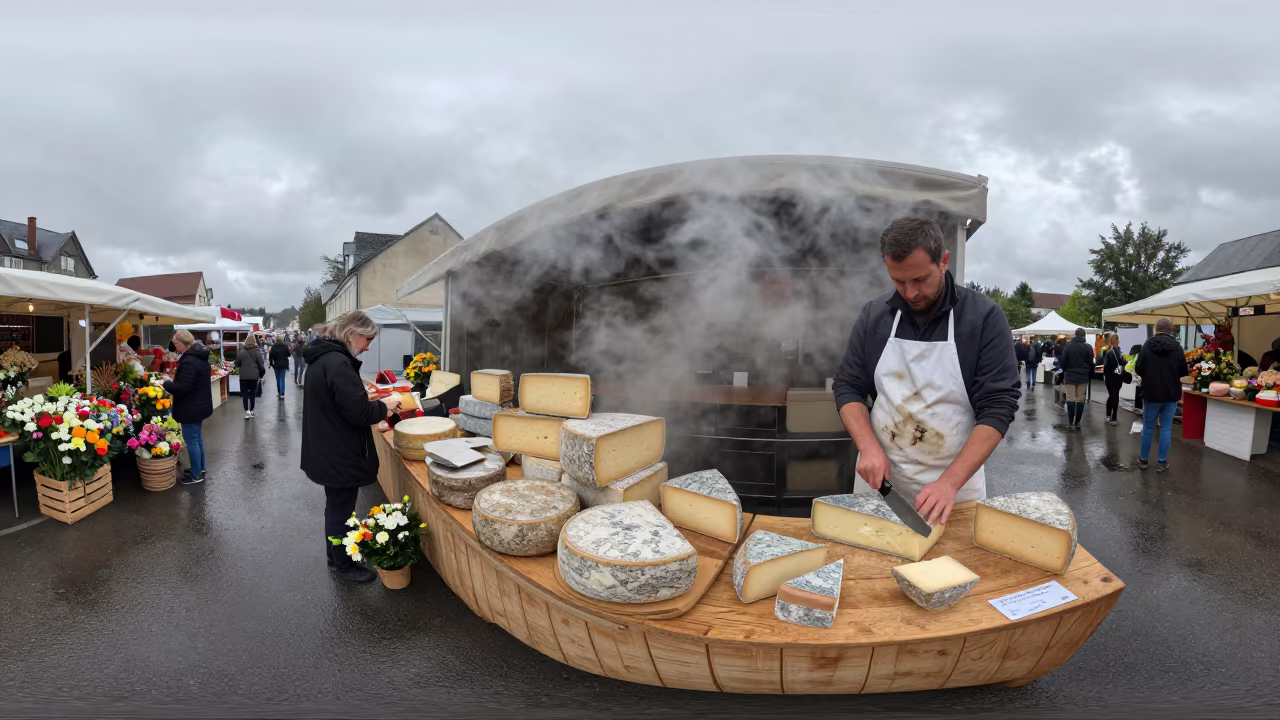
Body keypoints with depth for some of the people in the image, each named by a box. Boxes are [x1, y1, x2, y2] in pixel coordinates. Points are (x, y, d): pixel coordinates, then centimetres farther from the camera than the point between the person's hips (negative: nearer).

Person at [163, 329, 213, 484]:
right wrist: (176, 377, 14)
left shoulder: (189, 361, -25)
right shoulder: (200, 357, 8)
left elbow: (183, 387, -27)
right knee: (197, 437, 20)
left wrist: (166, 383, -13)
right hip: (200, 404, 10)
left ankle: (196, 475, 7)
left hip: (191, 407, -10)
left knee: (191, 440, -1)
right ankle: (200, 468, 31)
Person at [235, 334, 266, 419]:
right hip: (254, 376, 1)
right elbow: (261, 365, -4)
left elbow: (237, 364, 2)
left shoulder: (241, 352, -5)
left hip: (244, 376, -1)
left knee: (245, 394, 4)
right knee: (253, 393, 11)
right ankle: (251, 411, 18)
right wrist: (261, 374, 10)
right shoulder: (257, 352, -5)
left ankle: (247, 411, -9)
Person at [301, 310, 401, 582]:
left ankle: (335, 557, 38)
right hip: (340, 454, -10)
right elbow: (358, 411, -27)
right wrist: (384, 407, -10)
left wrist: (377, 410, 9)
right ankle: (343, 565, 23)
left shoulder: (322, 358, 8)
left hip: (327, 451, 10)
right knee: (341, 510, 7)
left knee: (335, 507, 23)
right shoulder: (338, 363, -25)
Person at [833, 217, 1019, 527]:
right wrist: (869, 446, -15)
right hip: (880, 473, 2)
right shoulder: (874, 315, -2)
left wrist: (951, 482, -23)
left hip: (956, 478, -2)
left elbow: (998, 405, -14)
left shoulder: (984, 317, -10)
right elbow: (847, 387, 2)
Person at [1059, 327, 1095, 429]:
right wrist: (1090, 376, 9)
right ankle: (1077, 423, 6)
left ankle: (1070, 423, -1)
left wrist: (1063, 376, 8)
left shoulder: (1068, 346, 0)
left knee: (1070, 399, 1)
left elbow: (1063, 362, 1)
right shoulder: (1088, 347, -1)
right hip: (1083, 377, 0)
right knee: (1081, 400, 6)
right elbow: (1091, 364, 0)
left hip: (1070, 377, 0)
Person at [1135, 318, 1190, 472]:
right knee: (1166, 428, 8)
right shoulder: (1177, 346, -6)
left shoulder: (1147, 345, -9)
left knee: (1148, 427, 10)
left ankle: (1143, 460, 18)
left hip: (1151, 393, -1)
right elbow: (1184, 371, 0)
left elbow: (1138, 369, -6)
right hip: (1171, 394, 1)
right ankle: (1161, 462, 11)